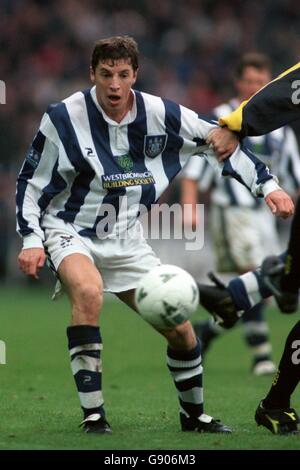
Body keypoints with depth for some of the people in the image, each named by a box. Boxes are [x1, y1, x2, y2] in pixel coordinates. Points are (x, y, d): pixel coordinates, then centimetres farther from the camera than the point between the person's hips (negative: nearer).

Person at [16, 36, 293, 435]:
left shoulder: (160, 115, -9)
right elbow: (30, 182, -5)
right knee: (88, 291, -37)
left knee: (180, 328, 0)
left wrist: (267, 185, -3)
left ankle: (194, 414, 29)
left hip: (124, 238, 4)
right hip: (69, 231, -4)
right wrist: (31, 240, -14)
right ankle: (93, 414, -29)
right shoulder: (64, 118, -16)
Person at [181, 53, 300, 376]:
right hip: (231, 213, -6)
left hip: (263, 214, 6)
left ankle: (205, 331, 23)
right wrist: (190, 207, -14)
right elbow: (193, 169, -4)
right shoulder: (220, 121, -2)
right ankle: (261, 355, -14)